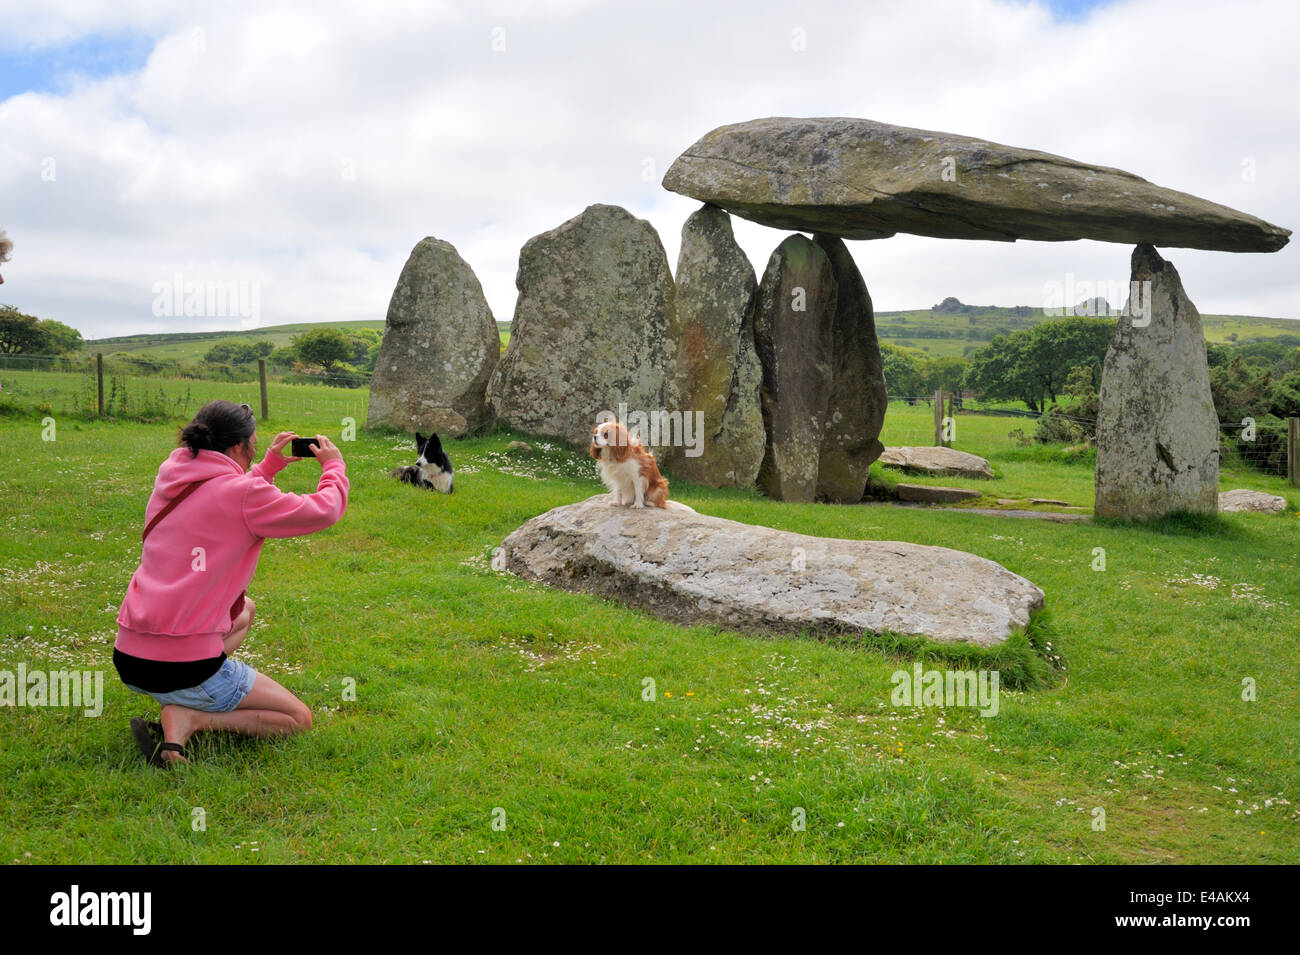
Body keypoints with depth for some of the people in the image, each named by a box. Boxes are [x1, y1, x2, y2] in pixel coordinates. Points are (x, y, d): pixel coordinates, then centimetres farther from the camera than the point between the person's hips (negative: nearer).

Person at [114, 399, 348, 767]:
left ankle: (183, 705, 13)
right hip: (184, 670, -8)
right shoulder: (243, 492, -13)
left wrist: (271, 464, 24)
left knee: (245, 610, 33)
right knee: (298, 720, 7)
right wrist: (334, 465, 15)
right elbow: (325, 511, -4)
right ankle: (188, 717, -10)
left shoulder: (171, 475, 7)